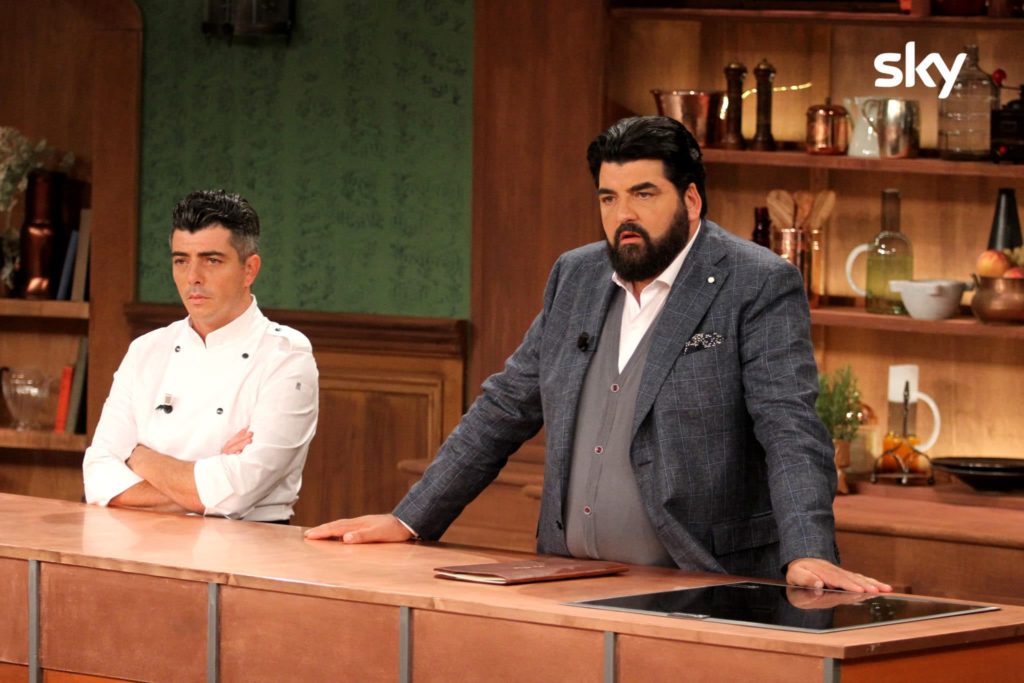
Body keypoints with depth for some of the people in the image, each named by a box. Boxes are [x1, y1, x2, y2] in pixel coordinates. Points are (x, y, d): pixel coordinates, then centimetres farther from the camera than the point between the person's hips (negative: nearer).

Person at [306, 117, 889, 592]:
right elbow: (506, 408, 20)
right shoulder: (576, 276, 15)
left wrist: (809, 555, -28)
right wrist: (410, 521, 16)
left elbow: (790, 429, -14)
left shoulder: (762, 286, -5)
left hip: (700, 594, -5)